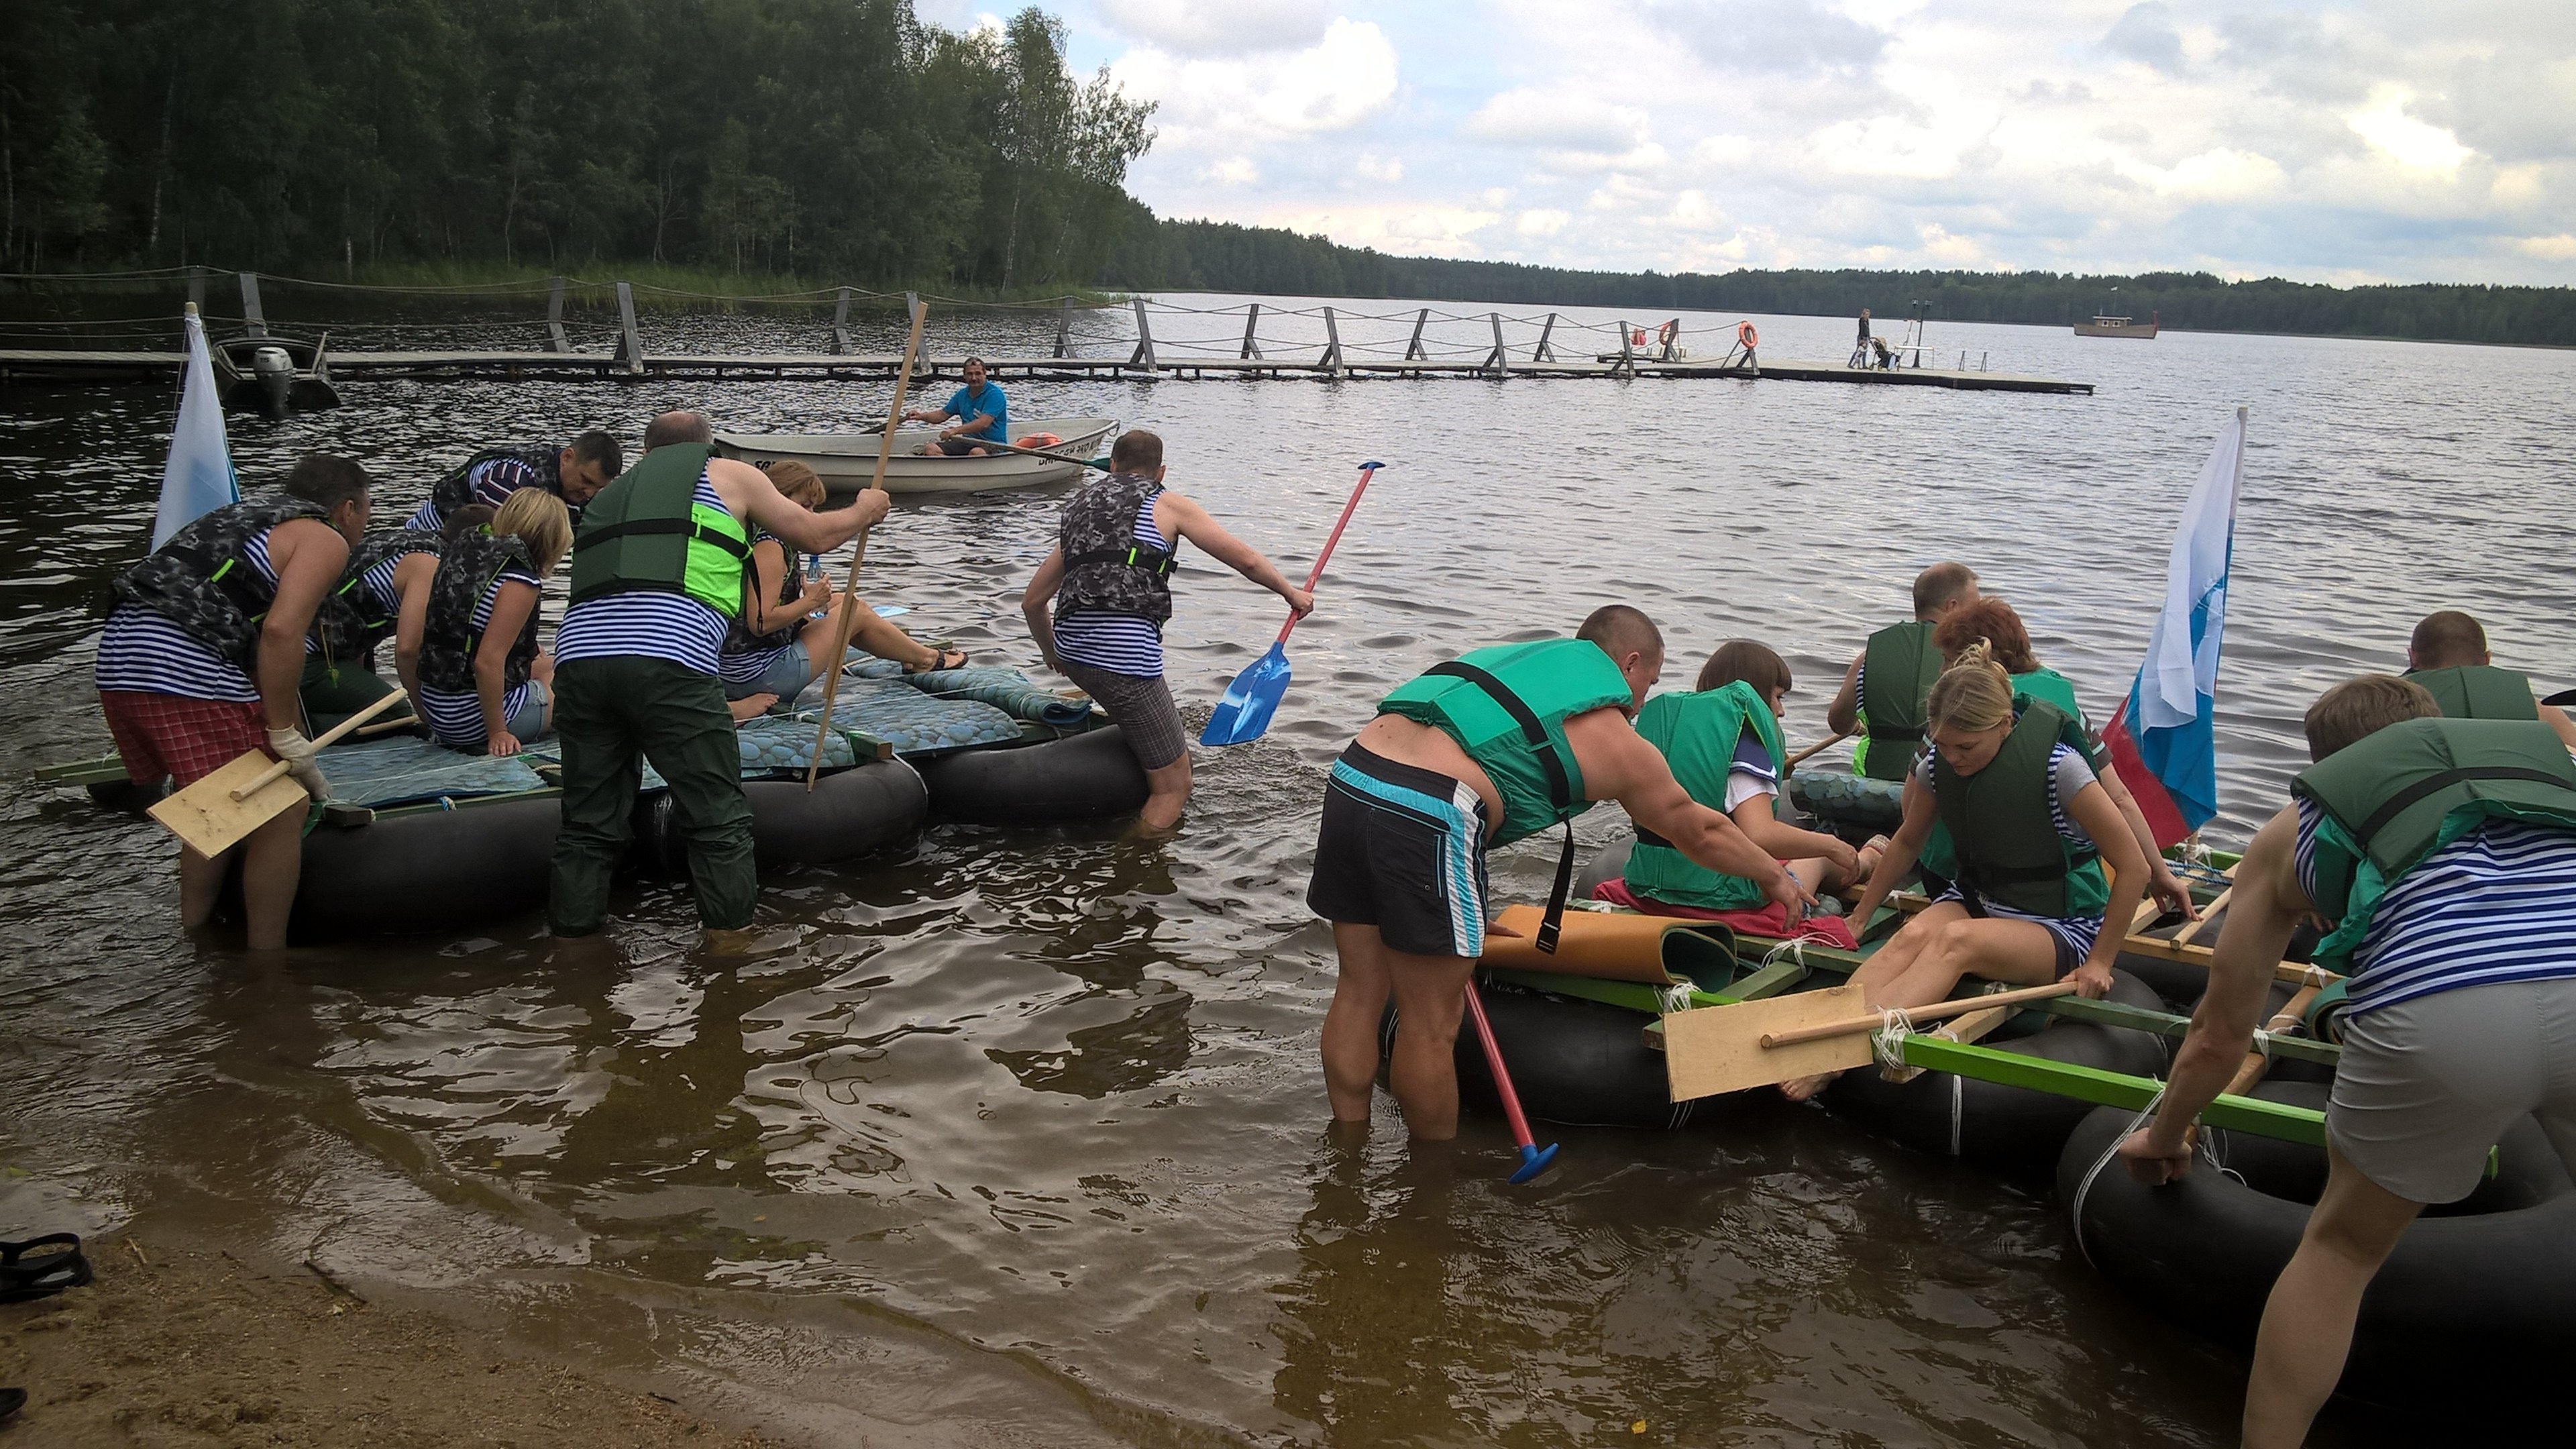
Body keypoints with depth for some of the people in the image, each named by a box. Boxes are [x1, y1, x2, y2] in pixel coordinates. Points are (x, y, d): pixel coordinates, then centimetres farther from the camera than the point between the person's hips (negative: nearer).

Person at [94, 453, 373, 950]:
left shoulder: (246, 517, 29)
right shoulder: (326, 540, 3)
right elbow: (281, 631, -15)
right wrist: (287, 738, -9)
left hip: (117, 655, 9)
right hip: (186, 666, -9)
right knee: (280, 816, -1)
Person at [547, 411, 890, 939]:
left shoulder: (612, 492, 33)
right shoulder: (728, 475, 19)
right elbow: (815, 535, 25)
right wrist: (865, 511, 44)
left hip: (578, 654, 5)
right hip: (669, 661, -5)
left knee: (588, 826, 14)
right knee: (719, 821, 7)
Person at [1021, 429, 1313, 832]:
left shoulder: (1078, 508, 24)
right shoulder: (1167, 505, 9)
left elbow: (1032, 601, 27)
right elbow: (1245, 559, 9)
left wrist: (1051, 651, 45)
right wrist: (1292, 593, 26)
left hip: (1072, 650, 7)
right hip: (1125, 655, -7)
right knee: (1173, 788, 3)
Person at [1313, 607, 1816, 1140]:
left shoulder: (1516, 658, 27)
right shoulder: (1616, 742, 11)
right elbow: (1699, 833, 25)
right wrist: (1775, 876, 43)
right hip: (1425, 819, -7)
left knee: (1361, 990, 18)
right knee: (1431, 1026, 7)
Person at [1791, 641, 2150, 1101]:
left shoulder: (2057, 766, -21)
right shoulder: (1938, 765, -5)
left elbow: (2133, 867, -15)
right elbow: (1908, 842, 14)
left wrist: (2100, 960, -13)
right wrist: (1860, 916, 16)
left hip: (2060, 926, -5)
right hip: (1975, 899, 5)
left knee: (1956, 939, -36)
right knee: (1913, 934, -31)